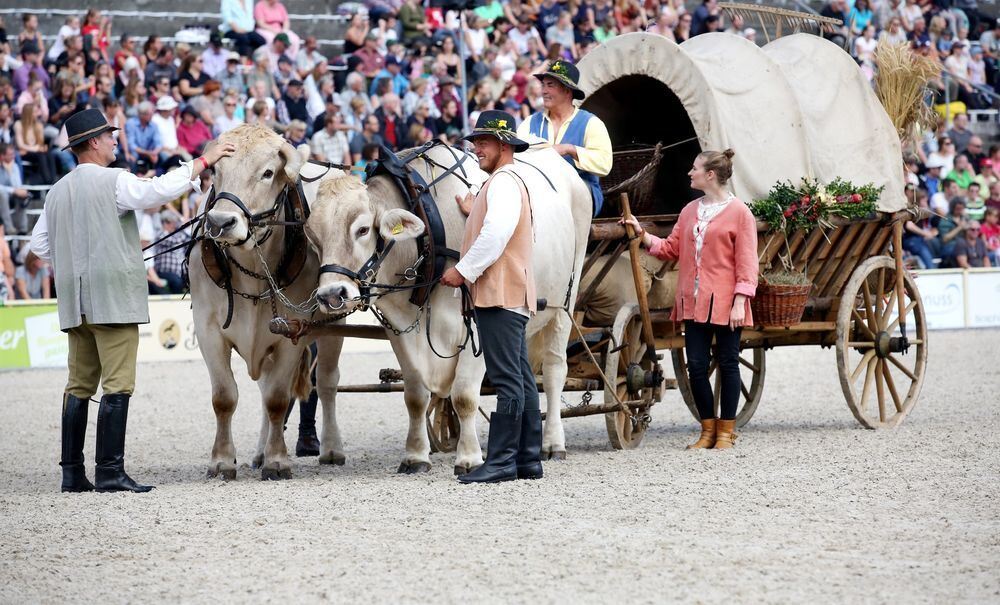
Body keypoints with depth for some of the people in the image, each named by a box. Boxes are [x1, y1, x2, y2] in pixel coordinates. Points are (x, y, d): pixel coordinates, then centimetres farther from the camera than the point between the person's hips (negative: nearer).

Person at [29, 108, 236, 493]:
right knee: (117, 386, -6)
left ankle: (72, 473, 10)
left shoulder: (58, 192, 13)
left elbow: (39, 244, 16)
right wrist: (204, 161, -9)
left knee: (79, 386, 10)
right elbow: (161, 190, -18)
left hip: (74, 301, 7)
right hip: (114, 298, -7)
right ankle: (109, 472, -10)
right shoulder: (114, 182, -9)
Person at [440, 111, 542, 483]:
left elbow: (497, 233, -23)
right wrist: (474, 213, 20)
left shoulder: (504, 181, -10)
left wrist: (464, 270, -17)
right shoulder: (504, 182, 23)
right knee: (520, 380, 10)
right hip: (511, 295, 11)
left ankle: (501, 462, -14)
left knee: (508, 381, -11)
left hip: (500, 295, -11)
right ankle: (528, 461, 12)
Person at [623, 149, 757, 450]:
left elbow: (747, 262, -7)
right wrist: (641, 234, 2)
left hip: (724, 304, -5)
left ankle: (726, 431, 11)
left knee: (727, 363, 3)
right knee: (696, 365, 3)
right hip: (694, 302, 5)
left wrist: (740, 302, -13)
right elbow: (670, 249, 14)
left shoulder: (739, 212, -4)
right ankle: (708, 430, 13)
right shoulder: (690, 211, 14)